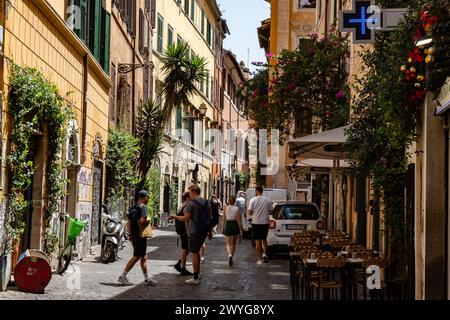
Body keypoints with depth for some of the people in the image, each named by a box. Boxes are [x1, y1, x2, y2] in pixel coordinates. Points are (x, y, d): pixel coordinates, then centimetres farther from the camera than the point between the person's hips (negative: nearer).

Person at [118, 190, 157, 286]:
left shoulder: (133, 208, 15)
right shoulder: (143, 207, -13)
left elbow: (129, 222, 17)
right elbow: (143, 221, -26)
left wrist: (130, 234, 21)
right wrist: (149, 219, -6)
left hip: (134, 235, 10)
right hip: (140, 236, -10)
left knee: (143, 257, 13)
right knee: (136, 257, -5)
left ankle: (147, 279, 16)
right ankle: (123, 277, -3)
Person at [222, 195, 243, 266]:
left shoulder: (225, 208, -2)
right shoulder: (237, 208, -4)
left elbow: (224, 219, 0)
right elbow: (239, 220, -5)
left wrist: (222, 228, 10)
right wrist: (240, 231, -1)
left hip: (228, 225, 0)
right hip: (235, 226, 0)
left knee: (228, 243, 9)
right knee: (233, 243, 15)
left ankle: (230, 255, -18)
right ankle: (231, 258, 18)